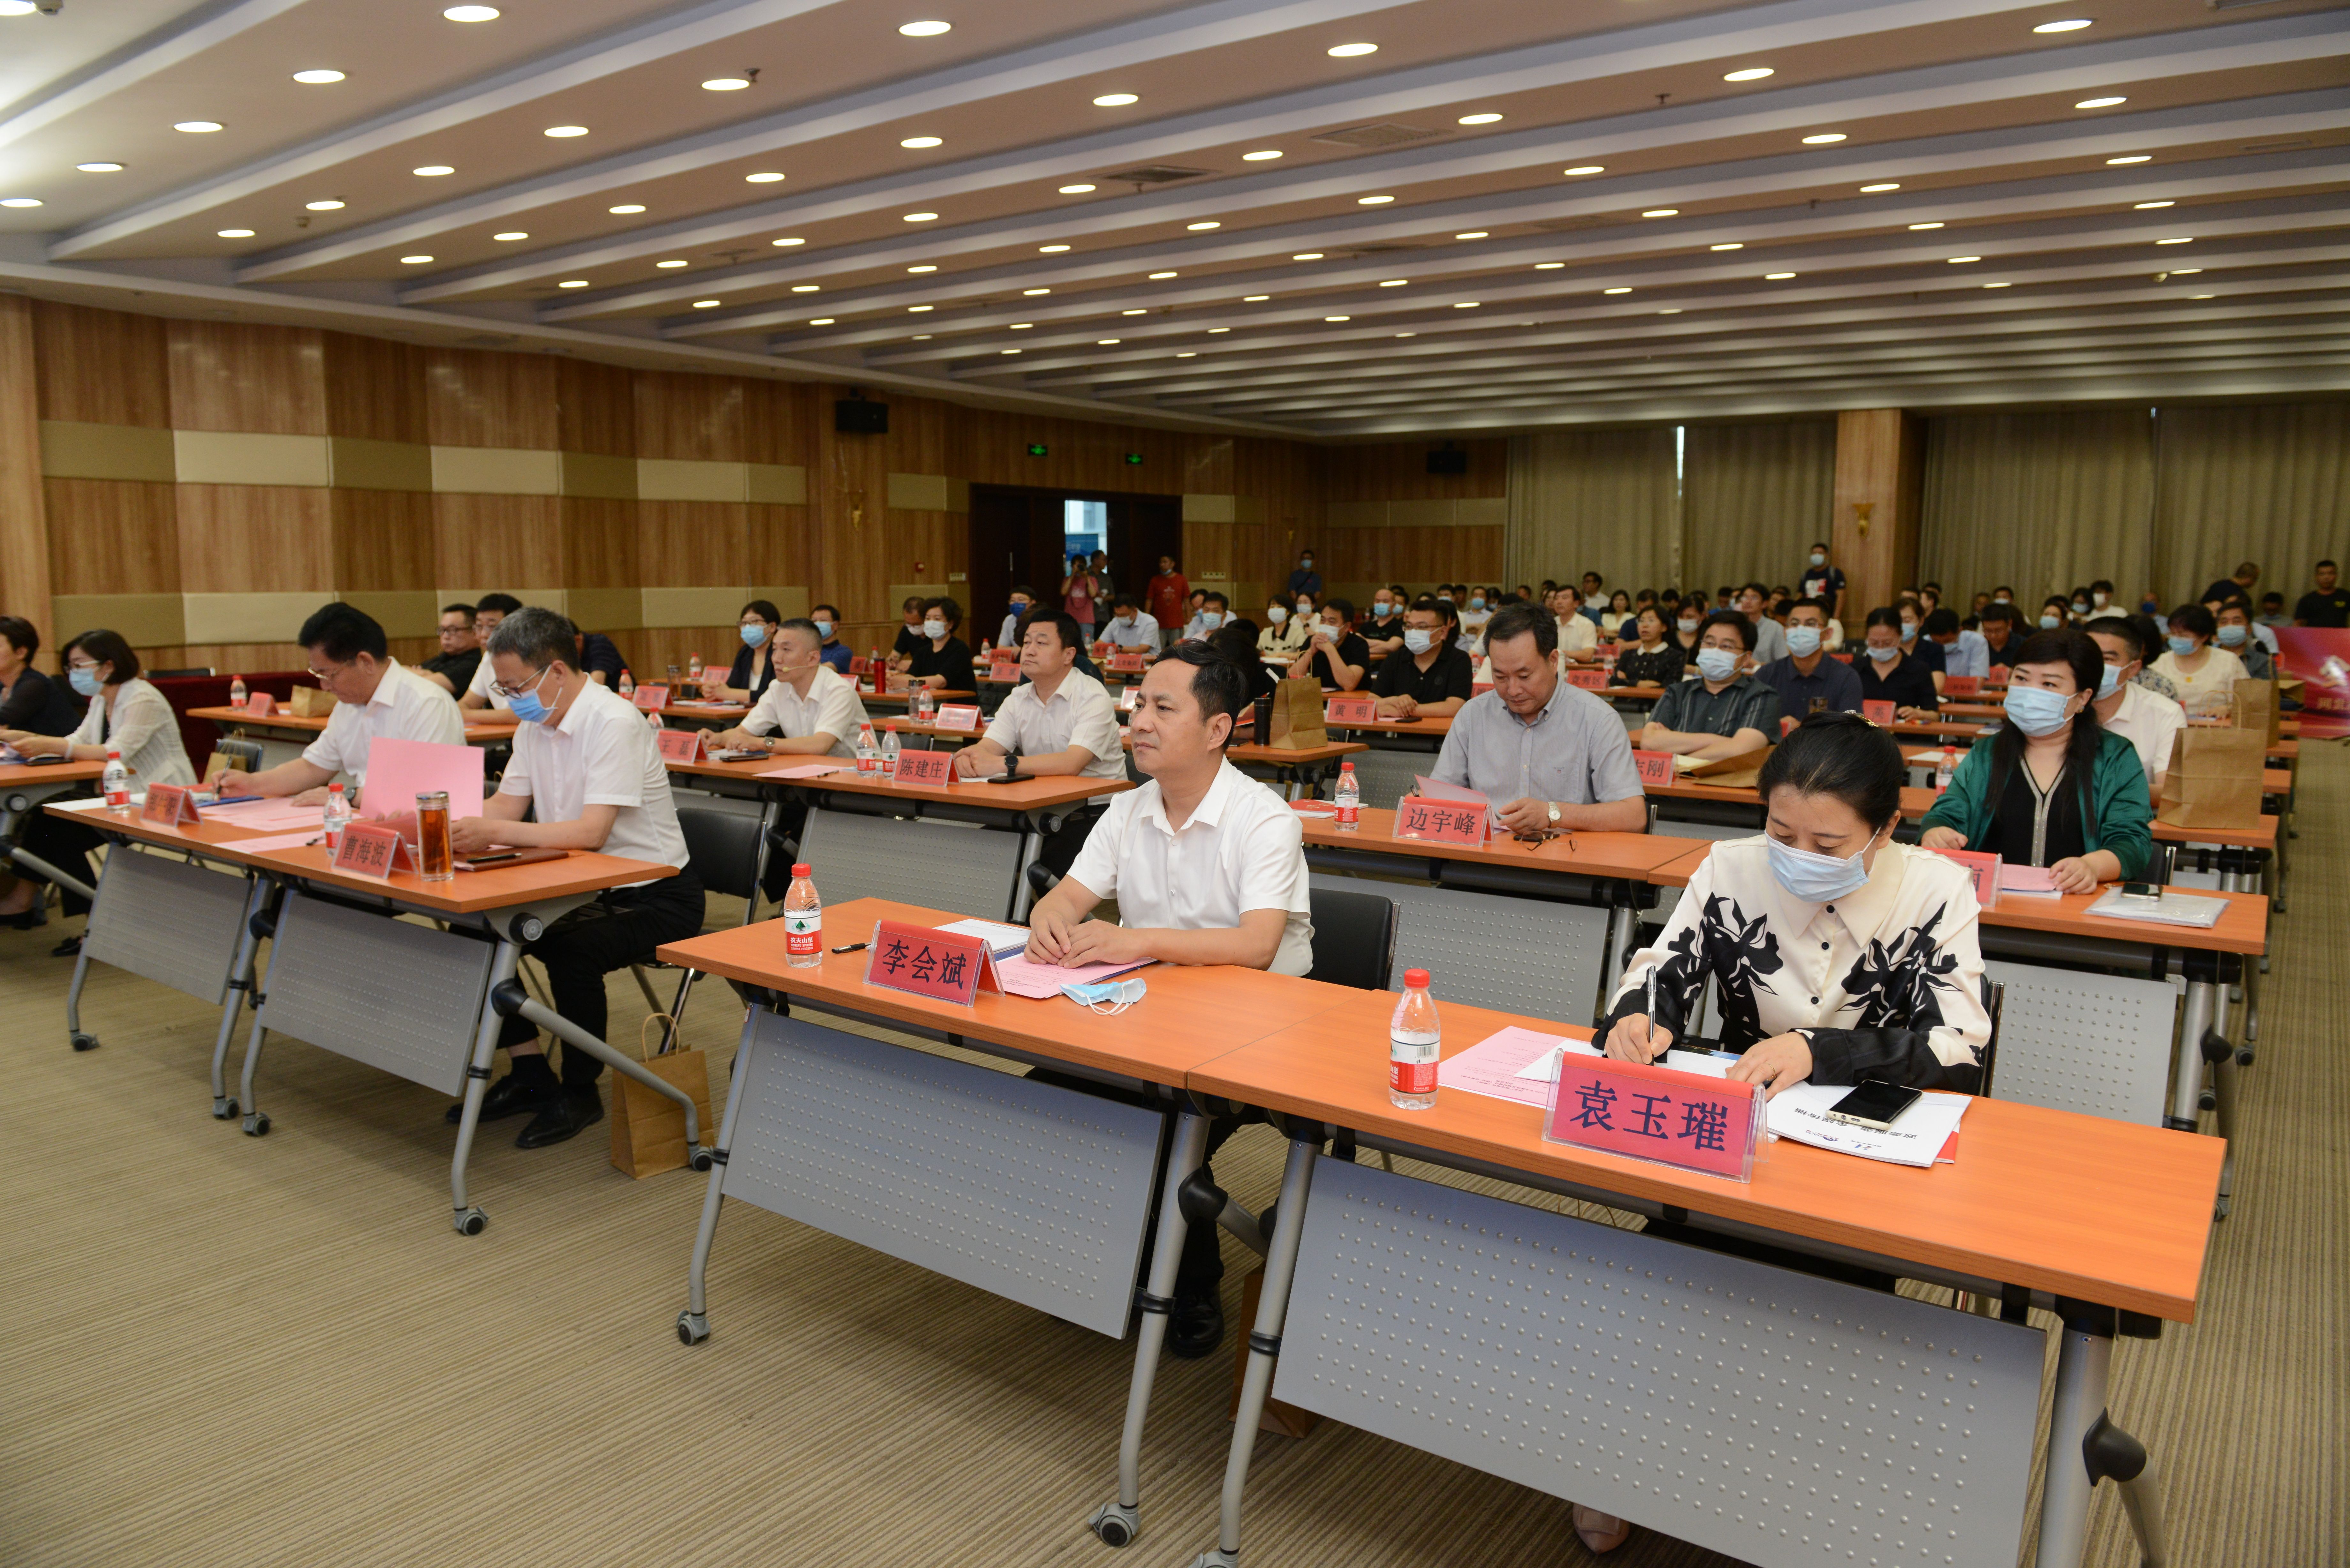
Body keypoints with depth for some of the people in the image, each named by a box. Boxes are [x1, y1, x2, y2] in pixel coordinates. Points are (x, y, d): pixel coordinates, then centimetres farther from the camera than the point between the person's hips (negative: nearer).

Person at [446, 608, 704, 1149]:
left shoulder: (616, 724, -21)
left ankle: (580, 1093, -9)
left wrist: (494, 833, -35)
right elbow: (505, 805, 6)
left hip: (652, 896, -9)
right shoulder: (535, 722, 7)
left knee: (570, 950, -32)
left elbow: (591, 832, -29)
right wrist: (454, 826, -14)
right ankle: (529, 1077, 8)